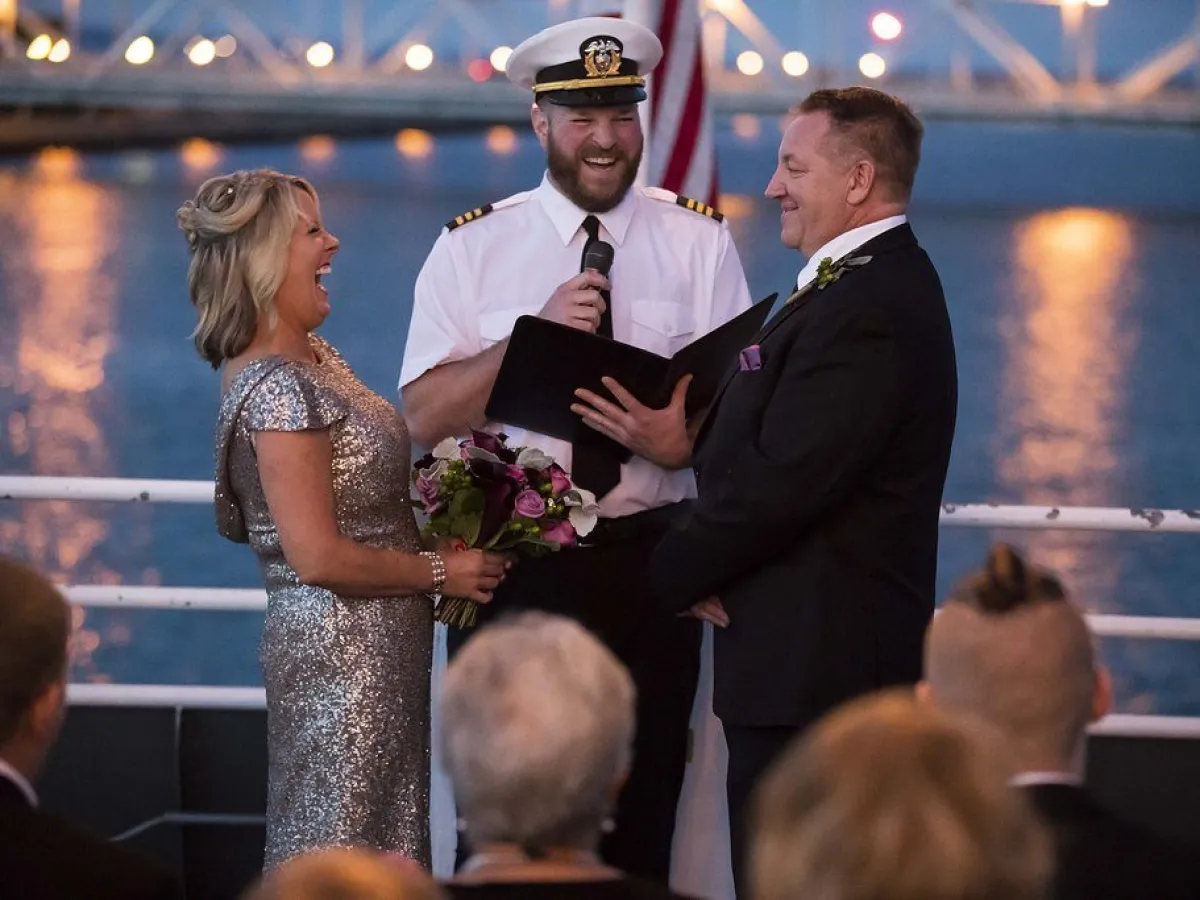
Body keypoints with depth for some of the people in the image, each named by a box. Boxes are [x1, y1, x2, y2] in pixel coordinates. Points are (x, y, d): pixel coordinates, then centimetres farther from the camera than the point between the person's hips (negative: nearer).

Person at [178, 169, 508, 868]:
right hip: (343, 649, -10)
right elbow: (319, 559, -22)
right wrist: (440, 573, -11)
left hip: (378, 645, 10)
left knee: (383, 847, 15)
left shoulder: (315, 357, 10)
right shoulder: (278, 388, -19)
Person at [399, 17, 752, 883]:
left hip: (647, 561, 0)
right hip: (511, 560, 0)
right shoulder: (473, 247, 2)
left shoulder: (700, 240, 3)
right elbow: (424, 415, -5)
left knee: (640, 815, 6)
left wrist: (685, 432, -24)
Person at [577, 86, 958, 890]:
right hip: (830, 652, 11)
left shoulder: (865, 309, -19)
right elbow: (775, 441, 13)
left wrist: (674, 574, -9)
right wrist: (689, 438, -3)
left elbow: (778, 483, -22)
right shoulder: (876, 283, 15)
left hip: (810, 668, -11)